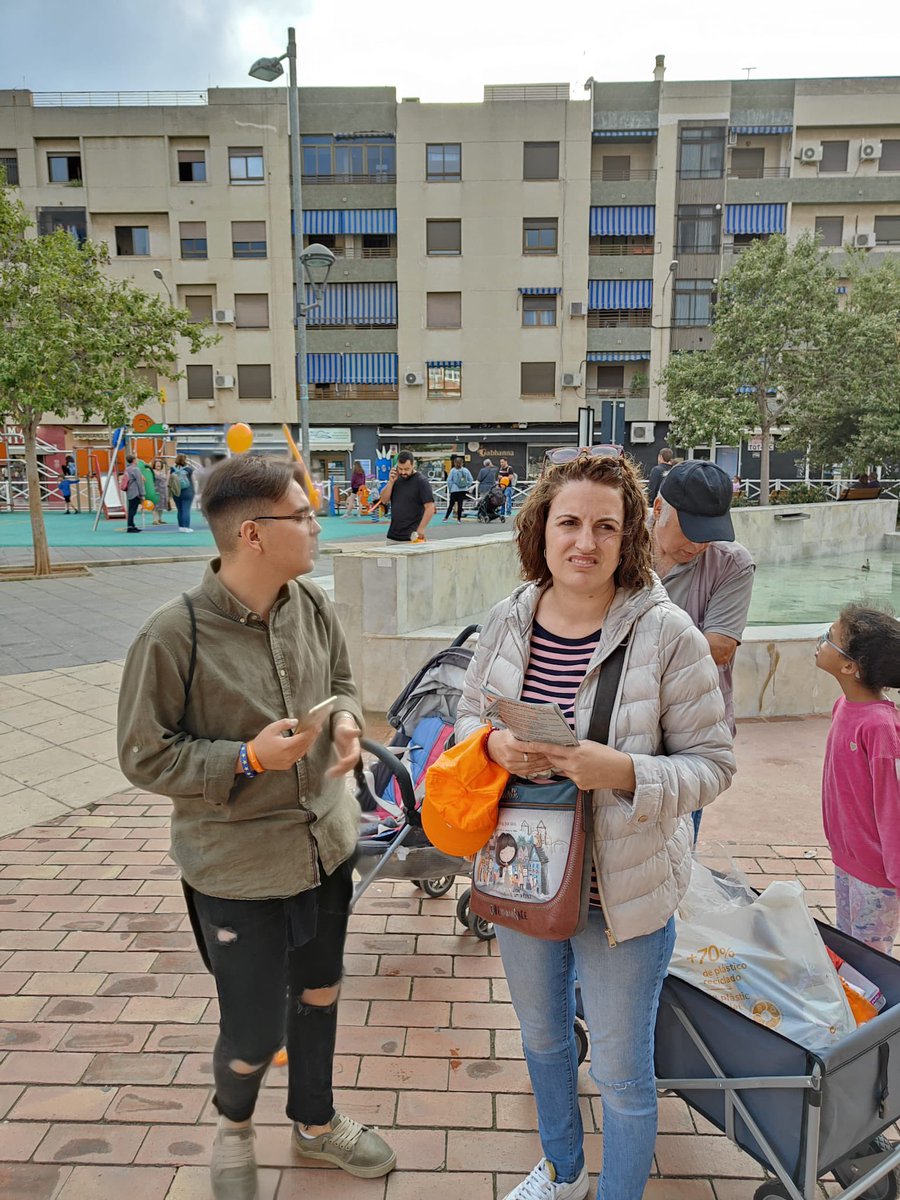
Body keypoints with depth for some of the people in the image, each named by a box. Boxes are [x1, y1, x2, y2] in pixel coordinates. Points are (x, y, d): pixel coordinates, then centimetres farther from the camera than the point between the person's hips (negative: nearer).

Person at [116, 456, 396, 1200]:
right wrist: (248, 758, -25)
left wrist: (346, 721, -11)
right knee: (254, 1034, 9)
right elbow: (146, 756, -14)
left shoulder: (312, 605, -6)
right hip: (238, 867, -5)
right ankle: (234, 1123, 48)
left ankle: (316, 1123, 53)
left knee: (319, 996, 24)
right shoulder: (174, 635, -23)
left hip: (327, 844, 6)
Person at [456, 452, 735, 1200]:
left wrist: (623, 773, -31)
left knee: (621, 1071, 15)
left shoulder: (667, 634, -19)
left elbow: (712, 762, -14)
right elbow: (467, 718, 5)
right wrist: (495, 744, -18)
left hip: (624, 888, -4)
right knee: (542, 1034, 28)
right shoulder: (508, 621, -6)